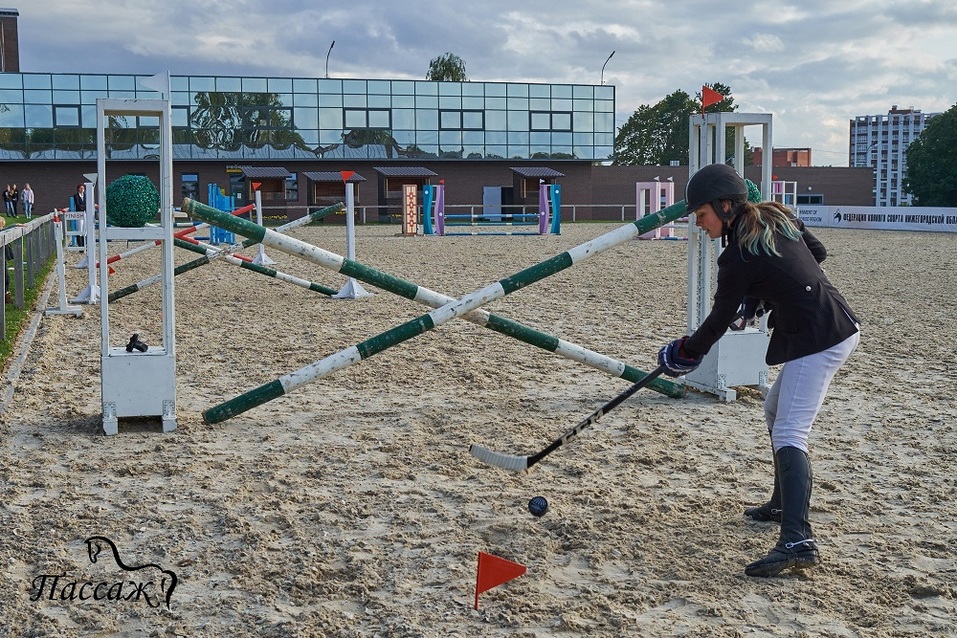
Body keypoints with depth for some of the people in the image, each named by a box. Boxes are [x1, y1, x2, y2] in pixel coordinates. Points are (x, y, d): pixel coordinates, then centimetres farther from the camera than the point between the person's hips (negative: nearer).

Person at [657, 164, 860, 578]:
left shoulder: (739, 257, -16)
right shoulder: (778, 218, 7)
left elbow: (720, 320, -8)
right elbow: (818, 251, 20)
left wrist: (687, 351, 9)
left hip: (815, 341, -10)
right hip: (839, 327, 10)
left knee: (788, 434, -18)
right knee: (776, 410, 25)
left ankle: (798, 541, -30)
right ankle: (784, 503, 36)